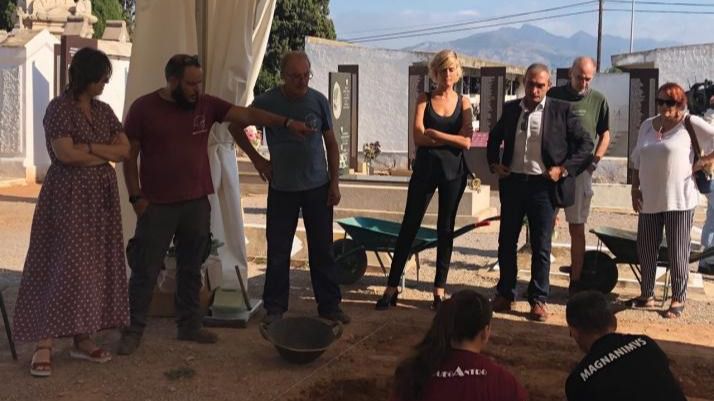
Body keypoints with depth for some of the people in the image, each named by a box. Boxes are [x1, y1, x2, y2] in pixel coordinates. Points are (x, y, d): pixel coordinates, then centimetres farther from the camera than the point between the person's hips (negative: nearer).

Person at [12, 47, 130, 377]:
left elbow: (125, 150, 4)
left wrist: (90, 148, -11)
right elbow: (65, 153, -19)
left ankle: (83, 340, 13)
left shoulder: (104, 111, 11)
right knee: (64, 266, -8)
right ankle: (44, 344, -3)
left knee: (95, 266, 6)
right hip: (68, 196, -7)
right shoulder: (59, 108, -9)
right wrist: (105, 154, -7)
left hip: (100, 197, 7)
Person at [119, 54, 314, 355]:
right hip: (157, 205, -3)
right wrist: (136, 196, -7)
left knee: (191, 269, 12)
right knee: (146, 270, 2)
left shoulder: (206, 105, 2)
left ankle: (189, 326, 24)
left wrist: (285, 122, -14)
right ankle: (134, 329, 15)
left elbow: (246, 115, -4)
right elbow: (129, 155, -2)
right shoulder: (143, 108, -6)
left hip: (197, 203, 4)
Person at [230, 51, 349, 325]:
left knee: (322, 250, 5)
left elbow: (331, 143, 4)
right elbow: (236, 127, 8)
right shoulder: (267, 102, -7)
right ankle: (274, 307, 17)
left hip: (318, 187, 1)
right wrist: (256, 159, 2)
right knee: (278, 251, 5)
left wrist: (335, 182, 0)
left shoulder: (319, 101, -3)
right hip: (282, 189, 0)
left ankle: (329, 305, 16)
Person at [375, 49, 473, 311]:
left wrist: (433, 133, -10)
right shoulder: (424, 99, 4)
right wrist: (450, 139, -11)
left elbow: (466, 142, -8)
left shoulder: (463, 102, 6)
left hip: (453, 171, 1)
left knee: (445, 229, 6)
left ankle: (440, 289, 13)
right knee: (409, 226, -2)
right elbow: (418, 138, -9)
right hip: (425, 168, -1)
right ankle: (392, 287, 2)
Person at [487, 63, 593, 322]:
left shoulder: (561, 111, -3)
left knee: (541, 247, 2)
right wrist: (494, 163, 9)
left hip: (543, 185, -3)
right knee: (506, 242, 10)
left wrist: (564, 169, -9)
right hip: (512, 183, 4)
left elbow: (585, 144, -1)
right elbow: (494, 138, 24)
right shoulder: (510, 109, 8)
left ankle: (538, 300, 12)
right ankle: (505, 294, 22)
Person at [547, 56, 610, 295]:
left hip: (579, 170, 0)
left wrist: (595, 160, -2)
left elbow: (605, 135, 11)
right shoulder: (553, 95, 3)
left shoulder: (598, 100, 3)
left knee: (577, 228, 4)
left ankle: (575, 281, 11)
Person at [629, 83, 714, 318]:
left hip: (679, 200, -5)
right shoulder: (647, 125, 10)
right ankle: (647, 295, 24)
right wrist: (635, 189, 8)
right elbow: (636, 161, 14)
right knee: (646, 250, 10)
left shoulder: (691, 124, -6)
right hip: (649, 199, 5)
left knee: (677, 252, 2)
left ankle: (678, 300, 14)